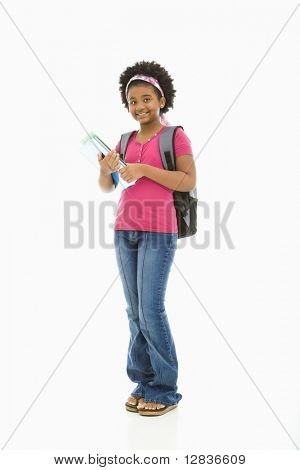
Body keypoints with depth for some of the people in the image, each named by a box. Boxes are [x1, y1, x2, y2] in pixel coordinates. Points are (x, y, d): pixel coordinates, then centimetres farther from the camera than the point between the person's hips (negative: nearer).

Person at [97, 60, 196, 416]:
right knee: (135, 311, 5)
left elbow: (189, 181, -12)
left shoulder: (175, 136, -1)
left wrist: (143, 169, -17)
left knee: (151, 310, -7)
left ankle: (165, 390, 6)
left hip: (158, 231, -5)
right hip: (125, 230, 5)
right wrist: (106, 168, -9)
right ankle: (143, 382, 15)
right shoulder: (125, 141, 14)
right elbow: (106, 187, 13)